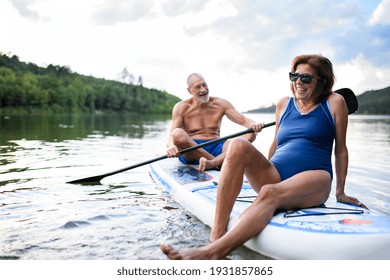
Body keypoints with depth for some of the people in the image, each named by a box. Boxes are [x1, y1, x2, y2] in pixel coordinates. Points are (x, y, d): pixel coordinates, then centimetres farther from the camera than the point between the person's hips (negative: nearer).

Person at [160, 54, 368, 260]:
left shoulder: (334, 103, 8)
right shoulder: (284, 104, 18)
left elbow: (341, 149, 10)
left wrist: (340, 191, 9)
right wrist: (263, 172, 28)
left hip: (315, 178, -4)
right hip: (275, 176, 4)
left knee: (270, 193, -38)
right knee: (238, 146, -26)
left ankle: (213, 252, -54)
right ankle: (216, 235, -39)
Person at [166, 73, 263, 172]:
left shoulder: (220, 104, 7)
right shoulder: (181, 107, 0)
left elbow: (244, 120, 0)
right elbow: (172, 136, -10)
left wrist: (253, 125, -25)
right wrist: (170, 146, -35)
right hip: (191, 150, -3)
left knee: (250, 135, -19)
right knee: (177, 133, -35)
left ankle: (213, 163, -42)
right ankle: (219, 163, -30)